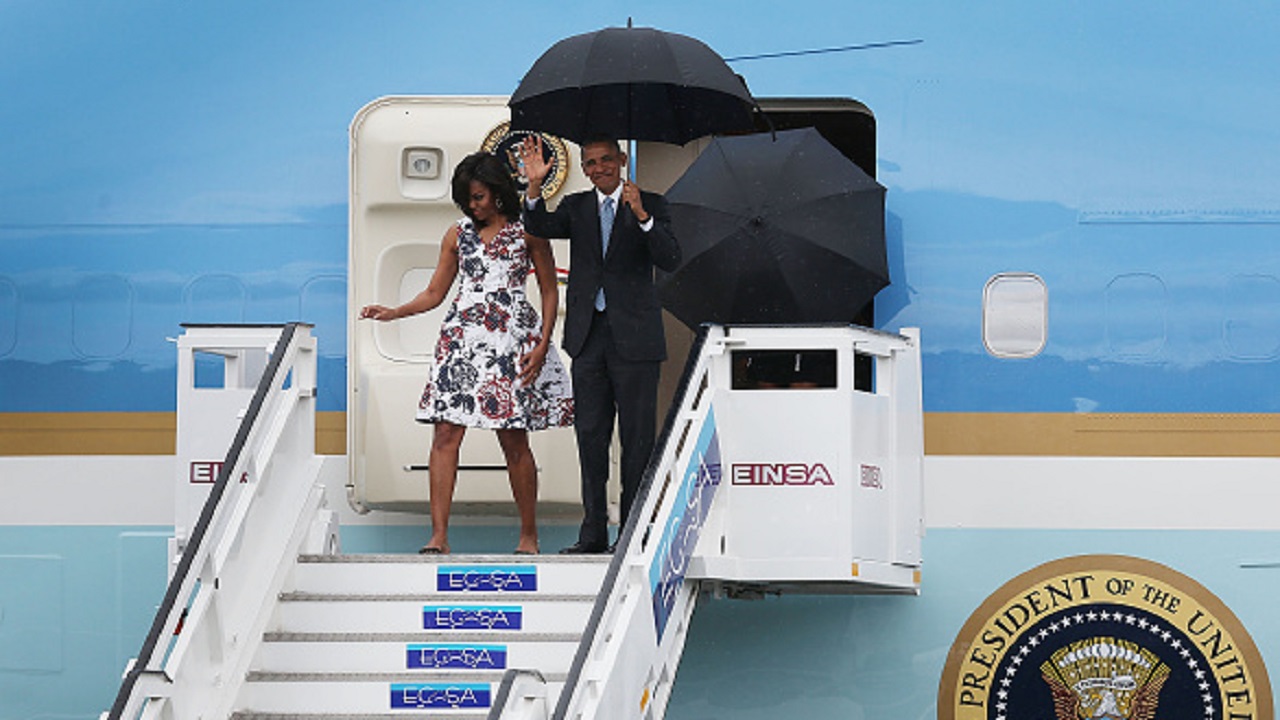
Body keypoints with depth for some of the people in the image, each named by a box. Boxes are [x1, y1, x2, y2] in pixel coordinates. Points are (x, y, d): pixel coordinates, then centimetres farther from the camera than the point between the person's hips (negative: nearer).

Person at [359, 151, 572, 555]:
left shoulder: (527, 231, 5)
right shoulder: (458, 235, 14)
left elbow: (549, 291, 5)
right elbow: (435, 293, 16)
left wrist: (542, 345, -5)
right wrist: (393, 313, 1)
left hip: (512, 339, -3)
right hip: (463, 337, 3)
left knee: (513, 440, -4)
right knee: (446, 434, -8)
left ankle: (529, 535, 9)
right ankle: (439, 535, -9)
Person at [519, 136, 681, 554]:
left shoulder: (650, 205, 1)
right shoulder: (576, 207, 12)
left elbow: (669, 260, -10)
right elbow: (540, 228, -4)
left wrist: (641, 215, -23)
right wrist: (535, 186, -19)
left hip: (634, 337, -4)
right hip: (588, 336, 4)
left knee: (637, 438, -2)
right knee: (590, 436, 7)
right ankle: (594, 532, 14)